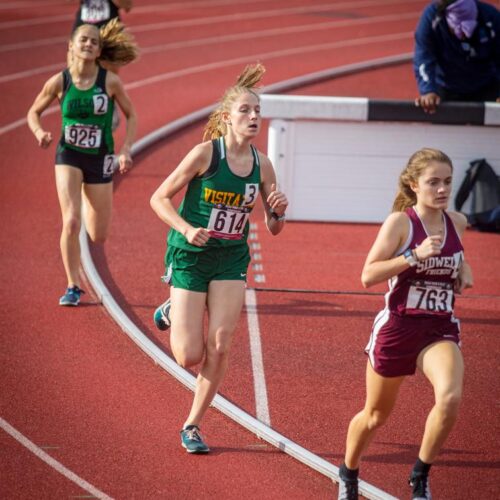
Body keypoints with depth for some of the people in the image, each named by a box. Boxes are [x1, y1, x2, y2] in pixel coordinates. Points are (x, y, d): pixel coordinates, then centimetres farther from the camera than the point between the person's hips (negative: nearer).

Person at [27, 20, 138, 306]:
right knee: (71, 222, -19)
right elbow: (34, 112, 7)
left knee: (98, 237, 7)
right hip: (69, 156, -1)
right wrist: (40, 133, -13)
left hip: (100, 159, 1)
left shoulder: (110, 81, -10)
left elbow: (131, 114, 3)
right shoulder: (59, 82, -8)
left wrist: (126, 150, -7)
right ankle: (73, 287, -4)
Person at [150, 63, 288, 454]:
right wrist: (187, 229, -22)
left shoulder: (262, 165, -2)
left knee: (220, 347, -9)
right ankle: (172, 315, 30)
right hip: (190, 258, -3)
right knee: (190, 356, -5)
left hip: (231, 260, 4)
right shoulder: (205, 154, -15)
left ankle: (193, 425, 8)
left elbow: (274, 228, 7)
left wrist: (278, 211, -15)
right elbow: (159, 198, -8)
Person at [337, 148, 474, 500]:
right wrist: (414, 256, -26)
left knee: (451, 397, -27)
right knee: (376, 415, 14)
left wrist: (463, 269, 6)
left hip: (440, 329, 3)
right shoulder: (400, 222, -12)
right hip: (397, 327, -3)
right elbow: (368, 276, -18)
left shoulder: (457, 222, 3)